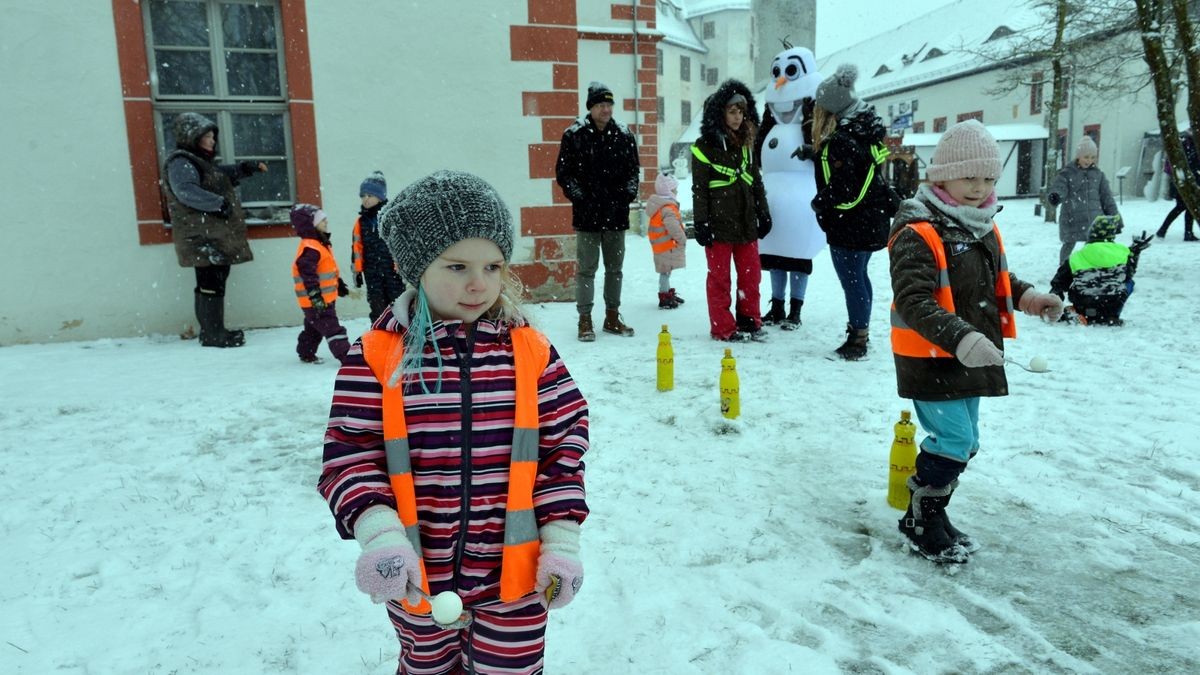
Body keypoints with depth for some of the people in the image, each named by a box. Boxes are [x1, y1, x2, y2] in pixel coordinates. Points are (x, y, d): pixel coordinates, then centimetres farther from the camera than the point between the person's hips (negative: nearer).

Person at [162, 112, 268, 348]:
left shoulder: (203, 161, 23)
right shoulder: (180, 163, -8)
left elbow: (225, 175, 40)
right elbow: (186, 191, -24)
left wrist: (245, 167, 24)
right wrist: (219, 203, -28)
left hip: (217, 236, 10)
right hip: (202, 237, -10)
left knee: (216, 282, 11)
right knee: (211, 284, -10)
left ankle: (213, 331, 18)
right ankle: (213, 334, -6)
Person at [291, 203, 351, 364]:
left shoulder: (321, 245, 15)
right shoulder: (309, 248, -20)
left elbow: (330, 272, 23)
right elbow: (308, 274, -26)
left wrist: (343, 289, 24)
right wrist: (316, 298, -28)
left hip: (326, 299, 11)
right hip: (317, 302, -11)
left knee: (314, 328, 22)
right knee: (332, 328, -11)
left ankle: (306, 354, 34)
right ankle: (346, 355, -11)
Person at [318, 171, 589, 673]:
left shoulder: (531, 351, -7)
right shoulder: (376, 356, -11)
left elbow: (563, 446, -1)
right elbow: (349, 454, -9)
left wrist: (562, 543, -4)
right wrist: (379, 533, -24)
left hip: (513, 573, 0)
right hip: (418, 576, 1)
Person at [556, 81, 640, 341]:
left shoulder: (624, 135, 7)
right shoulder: (574, 135, -3)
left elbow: (633, 170, 14)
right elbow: (563, 173, -1)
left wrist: (628, 193, -1)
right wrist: (580, 197, -10)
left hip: (617, 213, 4)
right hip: (587, 213, -4)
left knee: (615, 268, 11)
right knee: (587, 268, -1)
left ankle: (612, 317, 22)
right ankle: (585, 320, 7)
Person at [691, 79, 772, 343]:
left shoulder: (745, 143, 14)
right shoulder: (705, 146, -5)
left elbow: (756, 181, 19)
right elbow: (699, 189, -7)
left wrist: (763, 214, 16)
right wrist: (701, 223, -11)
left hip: (745, 222, 6)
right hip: (719, 223, -6)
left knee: (751, 274, 9)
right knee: (720, 277, 2)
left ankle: (750, 321, 23)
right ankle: (723, 328, 11)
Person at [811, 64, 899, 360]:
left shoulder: (841, 141, -23)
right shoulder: (869, 130, 6)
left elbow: (841, 188, -25)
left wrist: (818, 203, -6)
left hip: (849, 223, -9)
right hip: (873, 219, 9)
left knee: (851, 279, 0)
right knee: (859, 275, 19)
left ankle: (858, 339, 8)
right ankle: (861, 329, 32)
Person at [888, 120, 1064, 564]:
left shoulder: (984, 228, 8)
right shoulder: (917, 234, -20)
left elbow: (998, 280, 24)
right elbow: (913, 302, -28)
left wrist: (1027, 298, 5)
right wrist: (960, 337, -38)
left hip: (972, 359, 9)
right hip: (930, 359, -9)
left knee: (964, 442, 15)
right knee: (954, 440, -8)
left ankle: (929, 514, 31)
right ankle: (922, 522, 12)